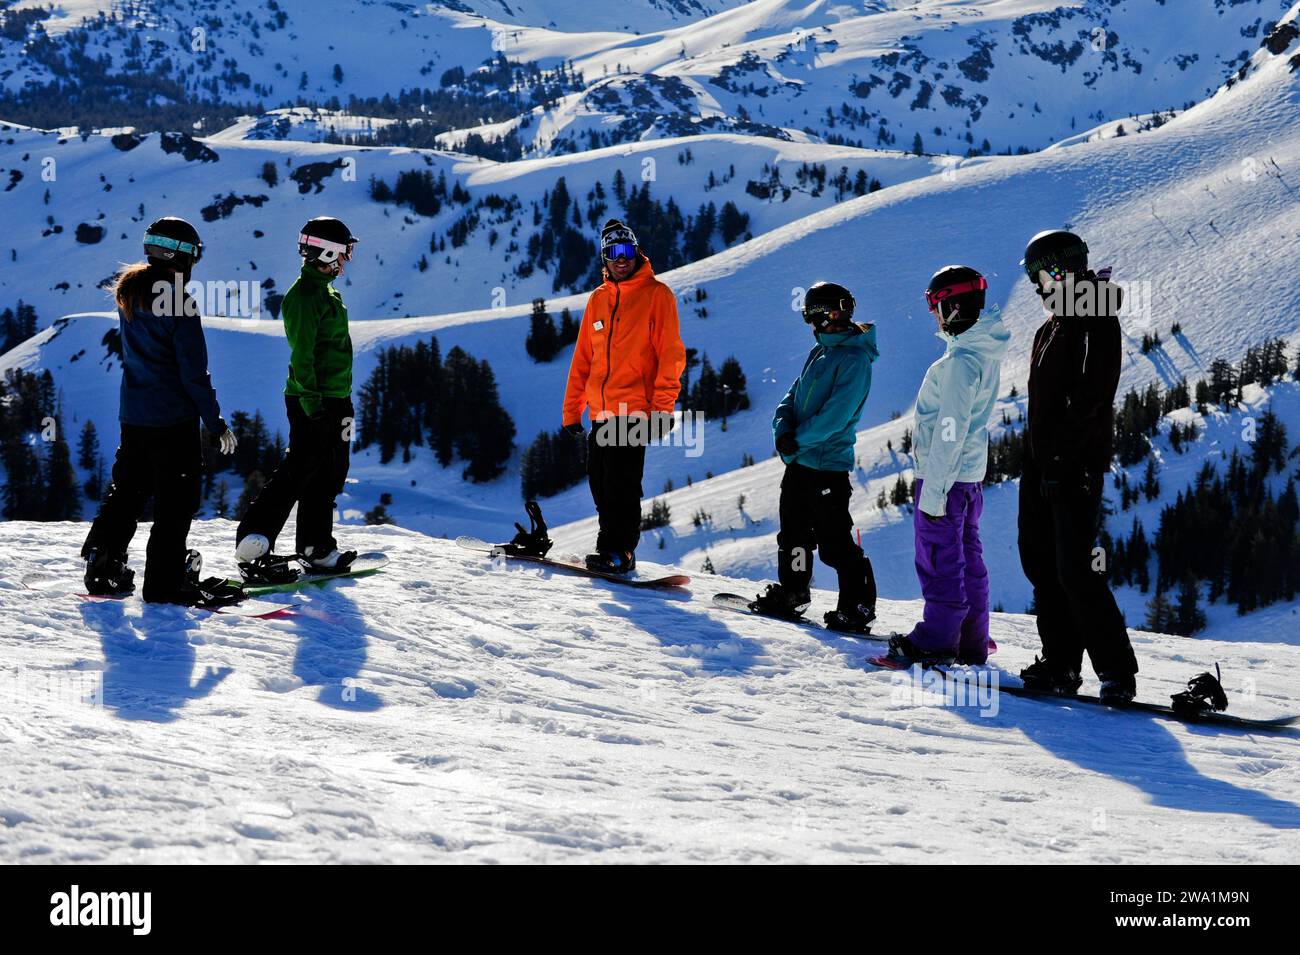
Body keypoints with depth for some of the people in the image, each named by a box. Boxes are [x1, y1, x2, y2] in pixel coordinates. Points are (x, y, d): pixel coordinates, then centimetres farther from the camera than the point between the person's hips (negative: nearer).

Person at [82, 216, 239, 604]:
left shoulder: (128, 295, 5)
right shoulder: (179, 303, -18)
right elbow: (194, 372, -17)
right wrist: (215, 421, -9)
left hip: (132, 413, 7)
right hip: (173, 417, -7)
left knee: (126, 490, 18)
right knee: (176, 500, 2)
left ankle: (102, 565, 19)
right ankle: (165, 581, 4)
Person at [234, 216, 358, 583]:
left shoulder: (326, 291, 18)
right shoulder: (305, 294, -13)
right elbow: (301, 355, -20)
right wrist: (312, 403, -25)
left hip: (333, 401, 10)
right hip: (312, 402, -10)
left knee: (328, 475, 13)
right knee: (298, 471, -11)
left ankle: (316, 548, 21)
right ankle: (252, 546, -10)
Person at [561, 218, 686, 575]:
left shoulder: (656, 294, -1)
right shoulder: (598, 298, 16)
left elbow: (671, 354, -7)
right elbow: (582, 358, 18)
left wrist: (663, 407, -15)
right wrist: (572, 410, 14)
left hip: (635, 411, -6)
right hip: (601, 412, 6)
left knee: (620, 483, -9)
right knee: (599, 481, 7)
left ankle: (618, 552, -4)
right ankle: (615, 550, 15)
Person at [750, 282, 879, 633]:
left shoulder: (855, 359, -13)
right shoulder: (819, 353, 14)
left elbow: (837, 414, -21)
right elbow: (792, 398, 13)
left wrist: (799, 438, -16)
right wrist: (784, 430, -6)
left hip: (828, 463, -9)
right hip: (798, 459, 9)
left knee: (834, 543, -6)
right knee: (793, 531, 17)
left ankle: (858, 607, 2)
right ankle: (791, 593, 30)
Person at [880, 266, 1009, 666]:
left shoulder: (961, 360, -21)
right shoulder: (986, 352, 8)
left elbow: (950, 431, -23)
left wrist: (933, 490, -21)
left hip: (944, 475, -10)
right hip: (971, 473, 10)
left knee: (939, 560, -2)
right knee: (967, 557, 14)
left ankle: (936, 642, 4)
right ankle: (971, 644, 21)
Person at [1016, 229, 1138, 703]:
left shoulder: (1096, 321, -8)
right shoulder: (1051, 327, 19)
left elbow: (1092, 398, -18)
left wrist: (1062, 460, -22)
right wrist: (1034, 457, 17)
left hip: (1076, 467, -9)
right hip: (1041, 462, 9)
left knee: (1075, 568, -12)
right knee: (1040, 562, 7)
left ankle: (1116, 671, -5)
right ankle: (1060, 663, 12)